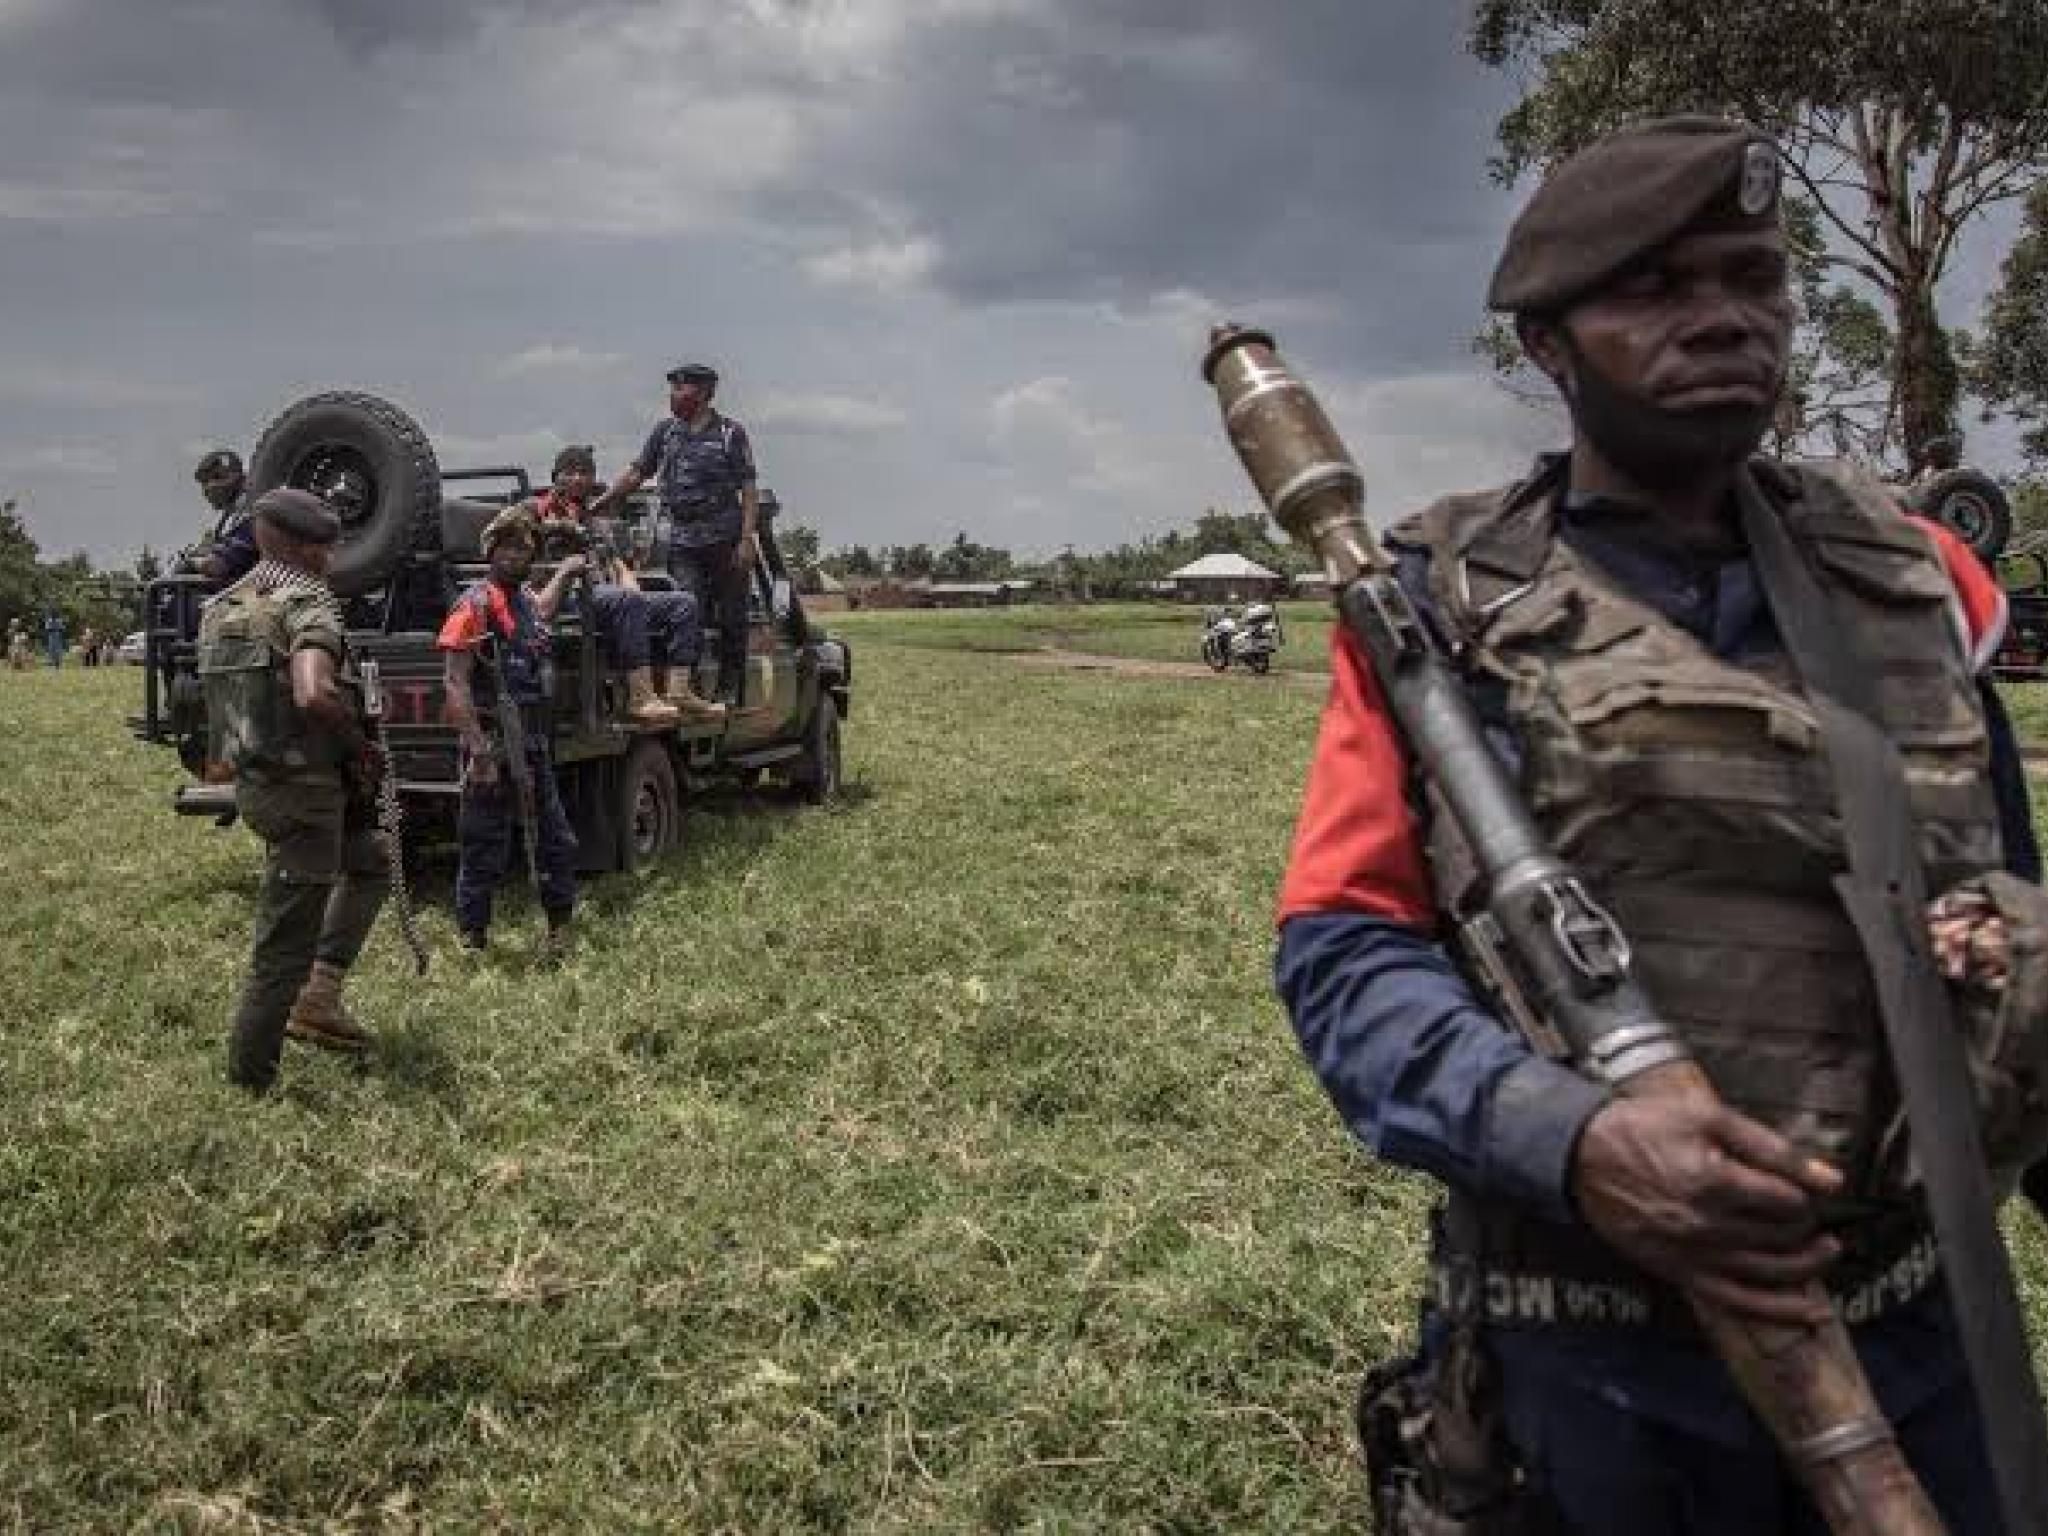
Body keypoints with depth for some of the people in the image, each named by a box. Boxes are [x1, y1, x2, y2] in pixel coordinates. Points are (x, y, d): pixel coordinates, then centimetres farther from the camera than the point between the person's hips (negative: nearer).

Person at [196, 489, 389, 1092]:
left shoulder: (220, 609, 9)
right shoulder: (307, 602, -17)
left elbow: (233, 696, 16)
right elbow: (314, 695, -34)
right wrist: (358, 736, -16)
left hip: (254, 782, 9)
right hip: (302, 788, -9)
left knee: (368, 865, 27)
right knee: (285, 943, 1)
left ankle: (320, 995, 18)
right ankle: (250, 1081, 9)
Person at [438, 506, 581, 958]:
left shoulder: (526, 600, 13)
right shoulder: (476, 605, -11)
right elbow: (456, 686, -18)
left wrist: (565, 572, 48)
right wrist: (480, 753, -24)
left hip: (535, 750, 8)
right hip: (494, 752, -8)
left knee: (558, 844, 13)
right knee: (485, 854, -1)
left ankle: (560, 936, 26)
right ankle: (472, 944, 10)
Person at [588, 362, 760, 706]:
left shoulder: (731, 433, 0)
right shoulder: (665, 432, 12)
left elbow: (749, 493, -3)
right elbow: (636, 475, 16)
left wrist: (747, 541, -12)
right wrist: (598, 505, 6)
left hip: (725, 542, -3)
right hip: (682, 543, 3)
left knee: (730, 619, 2)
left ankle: (731, 691, 10)